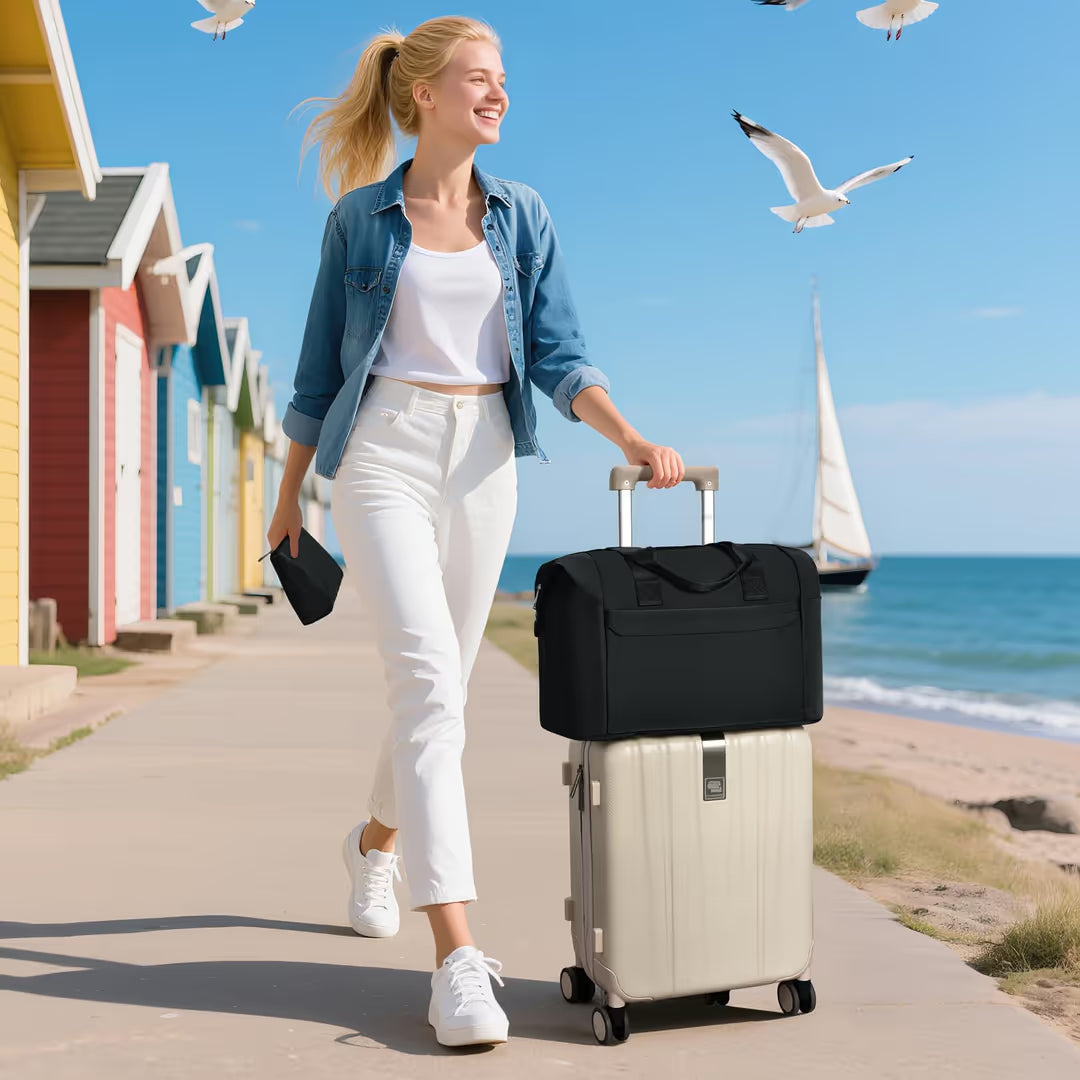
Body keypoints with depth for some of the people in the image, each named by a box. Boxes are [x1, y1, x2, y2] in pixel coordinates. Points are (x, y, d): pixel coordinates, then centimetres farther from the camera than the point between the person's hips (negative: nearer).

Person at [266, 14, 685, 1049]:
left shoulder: (521, 216, 10)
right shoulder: (360, 218, 3)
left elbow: (558, 357, 3)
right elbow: (319, 367, 8)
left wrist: (633, 439, -13)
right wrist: (288, 497, 11)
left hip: (482, 462, 4)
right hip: (383, 452, -4)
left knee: (438, 684, 12)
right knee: (429, 679, -19)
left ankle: (377, 838, 43)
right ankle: (457, 958, -21)